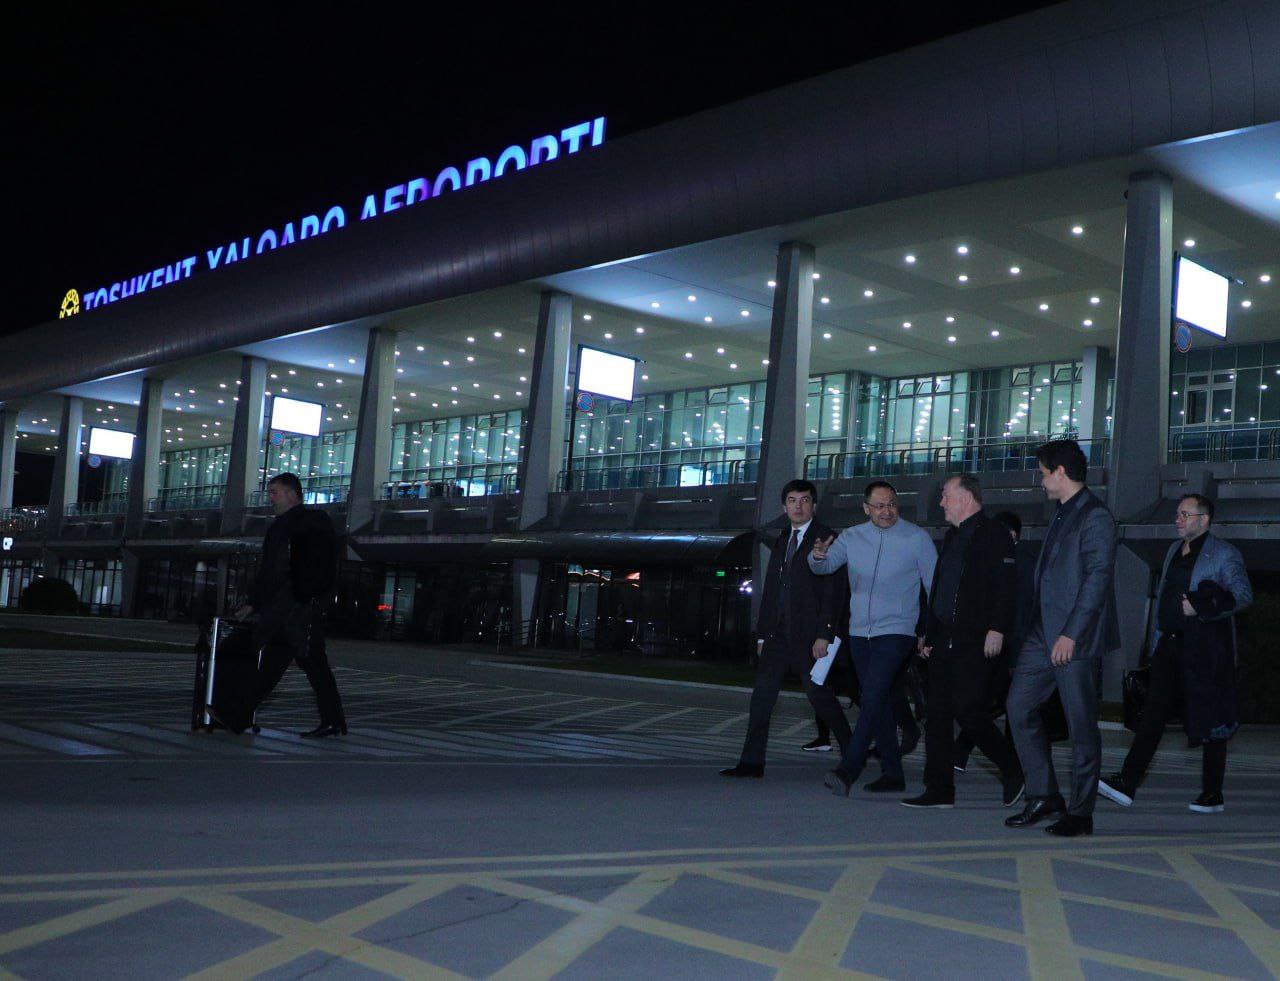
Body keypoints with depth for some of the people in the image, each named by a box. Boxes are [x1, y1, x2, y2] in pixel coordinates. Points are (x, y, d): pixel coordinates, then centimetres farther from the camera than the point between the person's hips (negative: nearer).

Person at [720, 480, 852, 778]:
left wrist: (824, 634, -16)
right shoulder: (781, 541, 18)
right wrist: (763, 634, 15)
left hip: (808, 635, -6)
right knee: (762, 694, 2)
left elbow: (833, 591, -10)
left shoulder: (826, 538, -4)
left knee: (818, 693, -1)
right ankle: (752, 762, 5)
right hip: (779, 634, 7)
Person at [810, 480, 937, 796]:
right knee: (879, 703, 11)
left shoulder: (917, 538, -3)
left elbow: (934, 587, 1)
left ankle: (847, 771, -21)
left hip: (896, 631, -5)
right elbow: (826, 565, -1)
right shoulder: (852, 537, 7)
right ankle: (892, 774, 19)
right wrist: (818, 556, -26)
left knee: (873, 698, -18)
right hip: (860, 633, 5)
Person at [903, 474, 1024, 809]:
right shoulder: (952, 537, 20)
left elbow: (1006, 589, -14)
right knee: (937, 713, 5)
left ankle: (1014, 771, 10)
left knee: (967, 709, -12)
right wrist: (929, 634, 21)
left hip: (977, 643, -8)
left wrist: (996, 630, -21)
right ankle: (939, 790, 10)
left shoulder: (994, 535, -6)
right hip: (945, 641, 9)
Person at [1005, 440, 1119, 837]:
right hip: (1044, 633, 9)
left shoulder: (1094, 517, -10)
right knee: (1020, 707, 6)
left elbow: (1098, 578, -18)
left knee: (1081, 726, 0)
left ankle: (1080, 814, 8)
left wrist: (1071, 634, -22)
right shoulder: (1062, 515, 18)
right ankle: (1043, 797, 14)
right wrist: (1041, 632, 18)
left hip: (1076, 639, -9)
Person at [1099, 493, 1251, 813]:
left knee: (1210, 720, 2)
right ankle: (1127, 783, -5)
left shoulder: (1224, 554, -4)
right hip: (1171, 645, 6)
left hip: (1206, 650, -6)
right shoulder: (1174, 550, 17)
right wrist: (1157, 640, 17)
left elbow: (1243, 594, -12)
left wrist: (1200, 608, -22)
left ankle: (1213, 795, 11)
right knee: (1153, 713, -1)